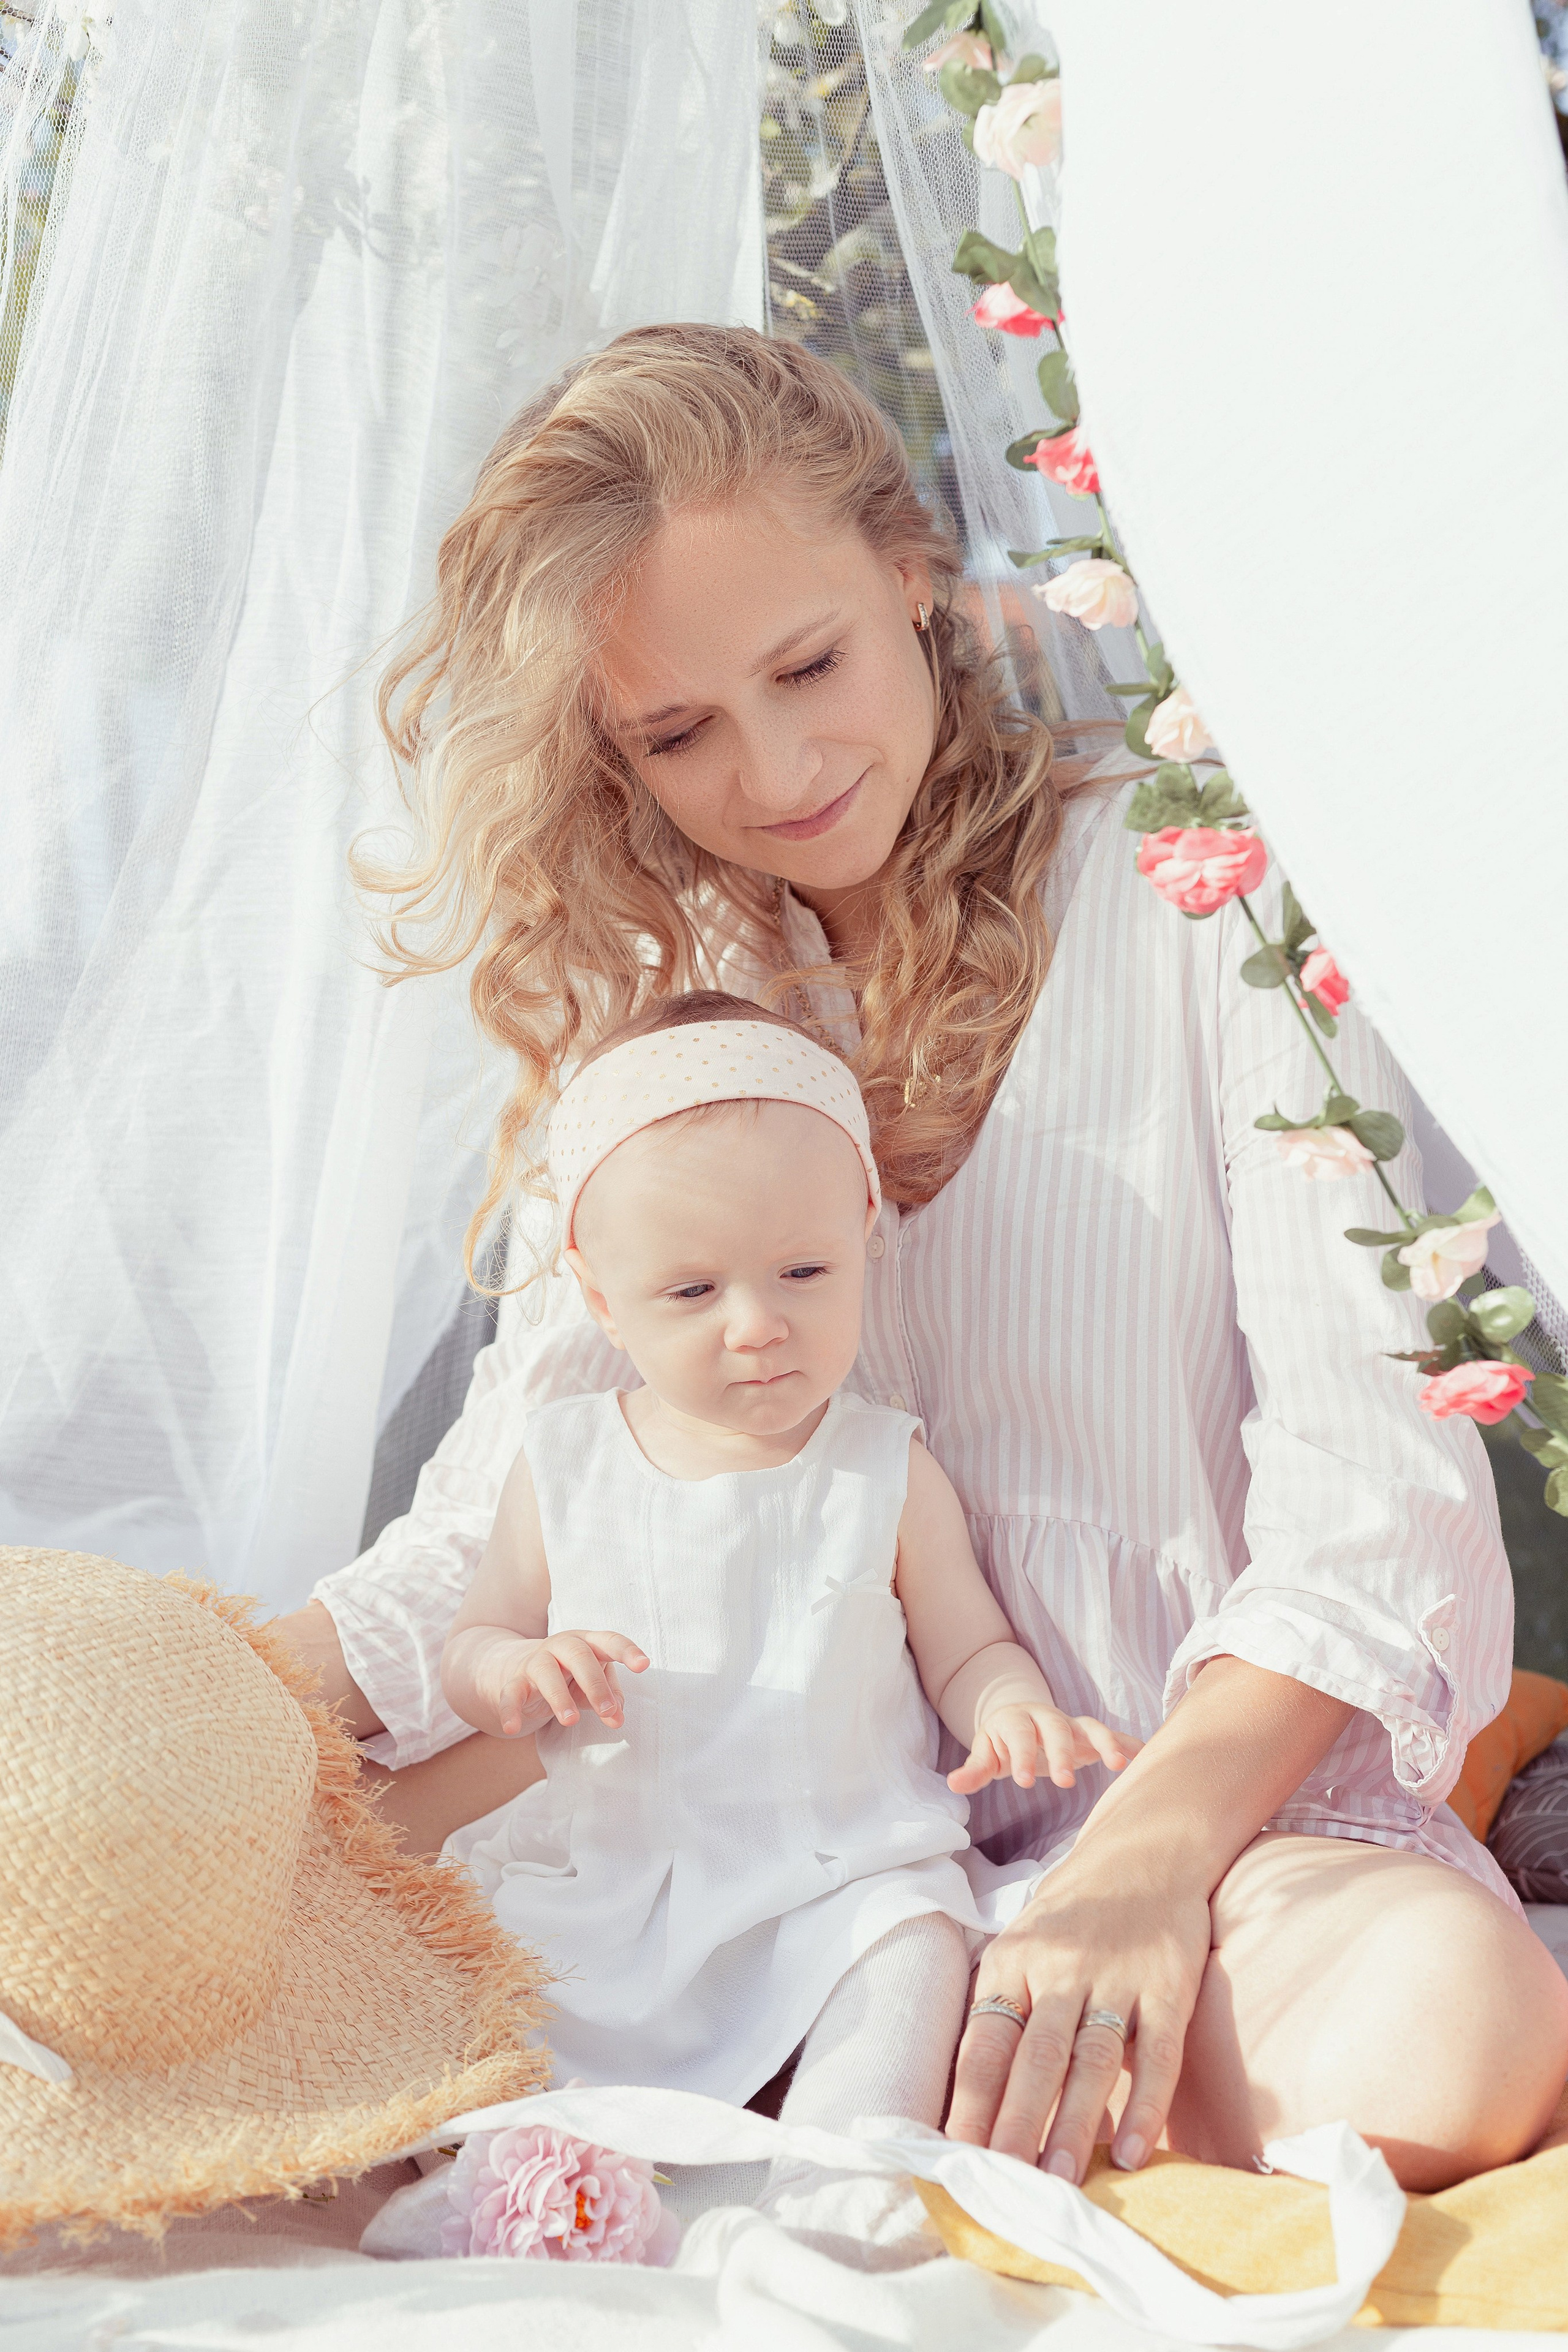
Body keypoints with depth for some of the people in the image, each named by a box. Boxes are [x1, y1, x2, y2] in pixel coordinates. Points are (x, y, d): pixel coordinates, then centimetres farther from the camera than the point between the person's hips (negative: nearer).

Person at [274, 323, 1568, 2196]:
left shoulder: (1200, 901, -4)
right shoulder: (644, 1001, 10)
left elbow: (1369, 1465, -11)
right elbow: (512, 1509, 4)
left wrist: (1150, 1851, -25)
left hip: (1221, 1782, -2)